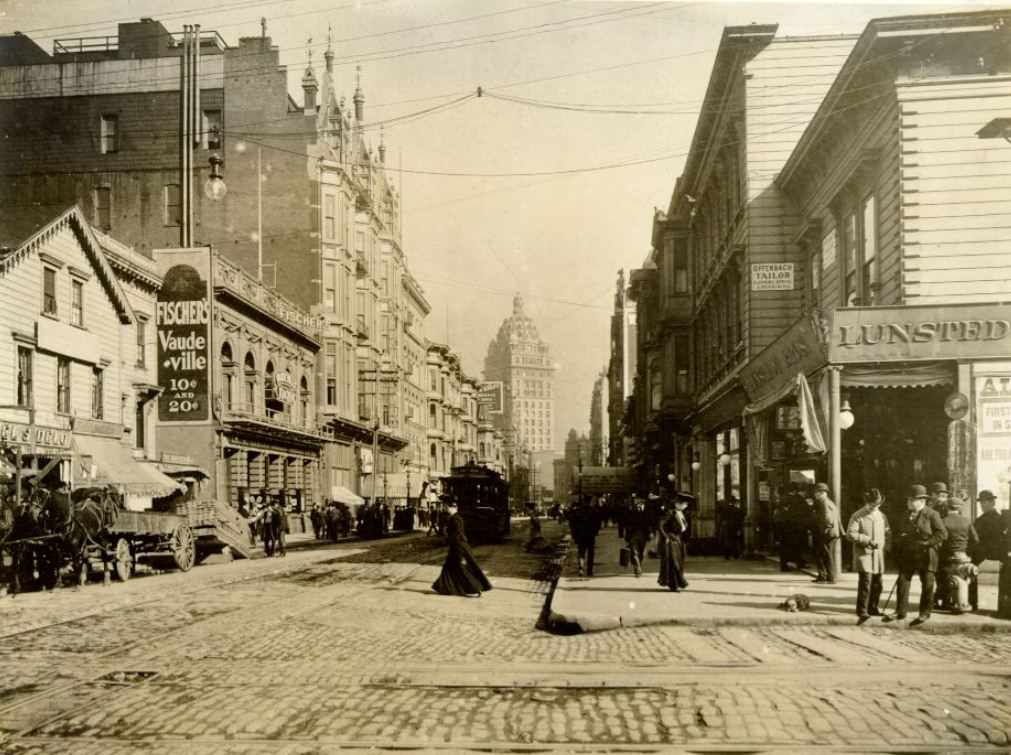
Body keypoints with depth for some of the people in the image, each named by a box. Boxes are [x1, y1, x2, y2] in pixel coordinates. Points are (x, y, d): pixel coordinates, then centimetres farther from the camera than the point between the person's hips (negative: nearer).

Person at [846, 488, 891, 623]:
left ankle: (872, 608, 27)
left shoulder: (881, 516, 12)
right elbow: (850, 534, -13)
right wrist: (867, 540, -20)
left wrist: (886, 547, 3)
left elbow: (888, 534, 20)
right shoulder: (857, 516, -5)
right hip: (863, 554, -6)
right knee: (865, 582, -15)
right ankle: (862, 612, -13)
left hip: (878, 555, 6)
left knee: (878, 583, 11)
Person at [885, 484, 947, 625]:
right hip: (908, 555, 6)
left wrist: (927, 543, -16)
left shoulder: (931, 515, -6)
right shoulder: (908, 516, 13)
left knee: (927, 585, 3)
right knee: (902, 582, -1)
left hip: (925, 555, -5)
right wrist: (898, 550, 8)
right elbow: (901, 534, 21)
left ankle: (925, 613, 13)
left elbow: (942, 533, -10)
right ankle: (900, 611, 3)